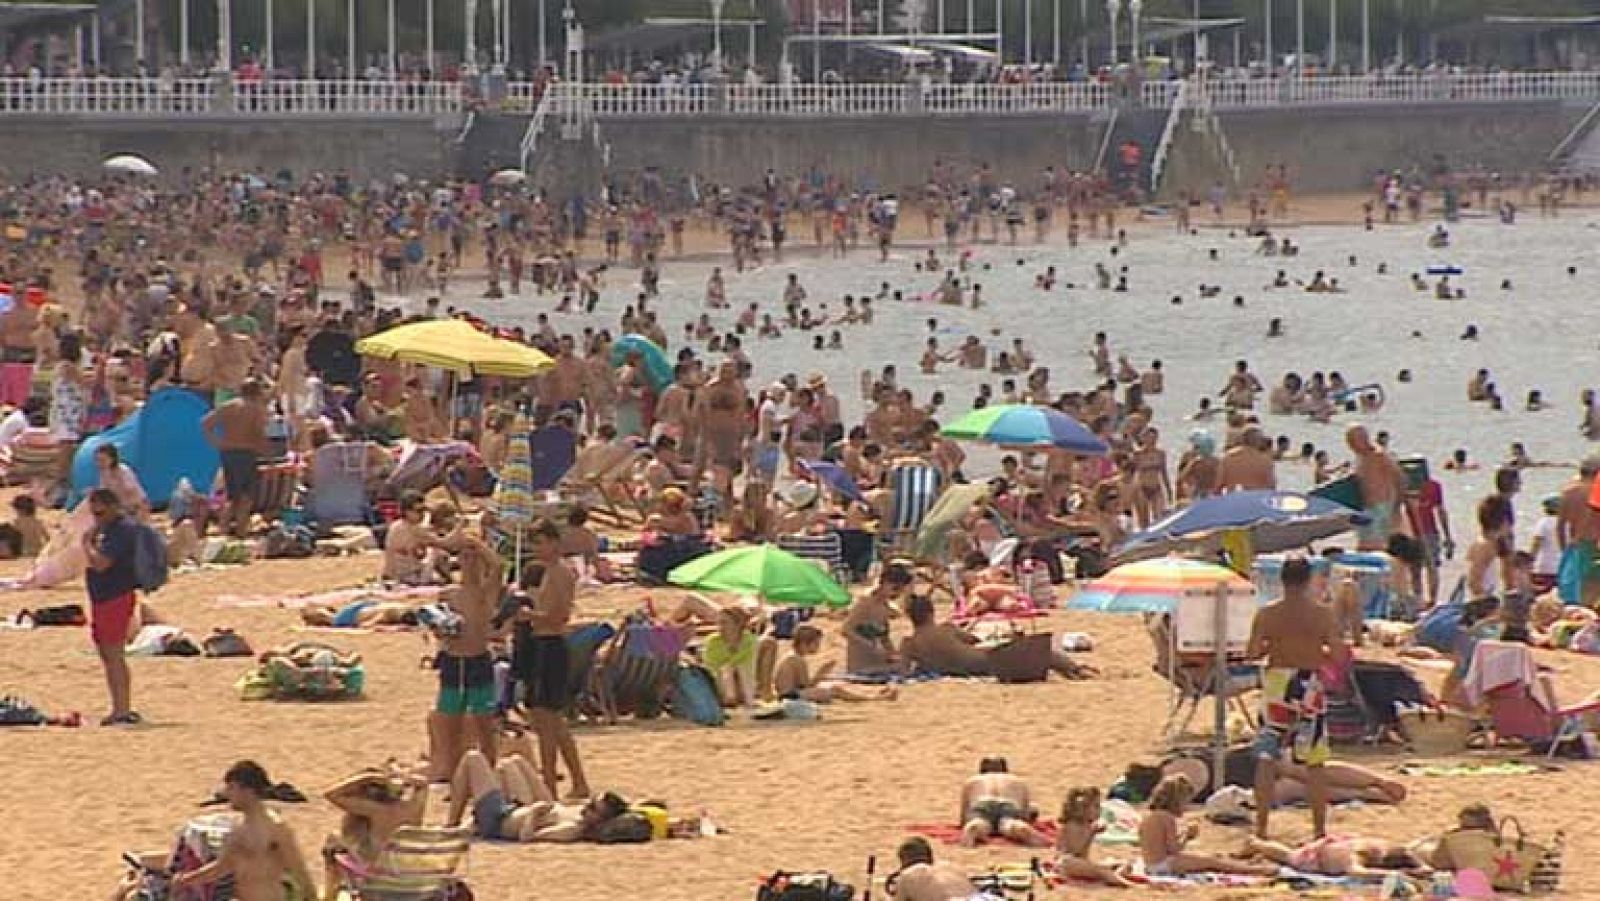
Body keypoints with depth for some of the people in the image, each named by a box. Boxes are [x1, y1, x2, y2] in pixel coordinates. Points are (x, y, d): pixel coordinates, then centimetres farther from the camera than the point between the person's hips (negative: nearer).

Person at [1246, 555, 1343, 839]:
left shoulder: (1267, 614, -5)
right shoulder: (1322, 615, -5)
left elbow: (1253, 652, -6)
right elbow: (1338, 655, -6)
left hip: (1276, 685, 0)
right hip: (1309, 686, 0)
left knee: (1266, 759, 6)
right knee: (1314, 764, 8)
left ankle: (1261, 829, 2)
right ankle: (1320, 829, 10)